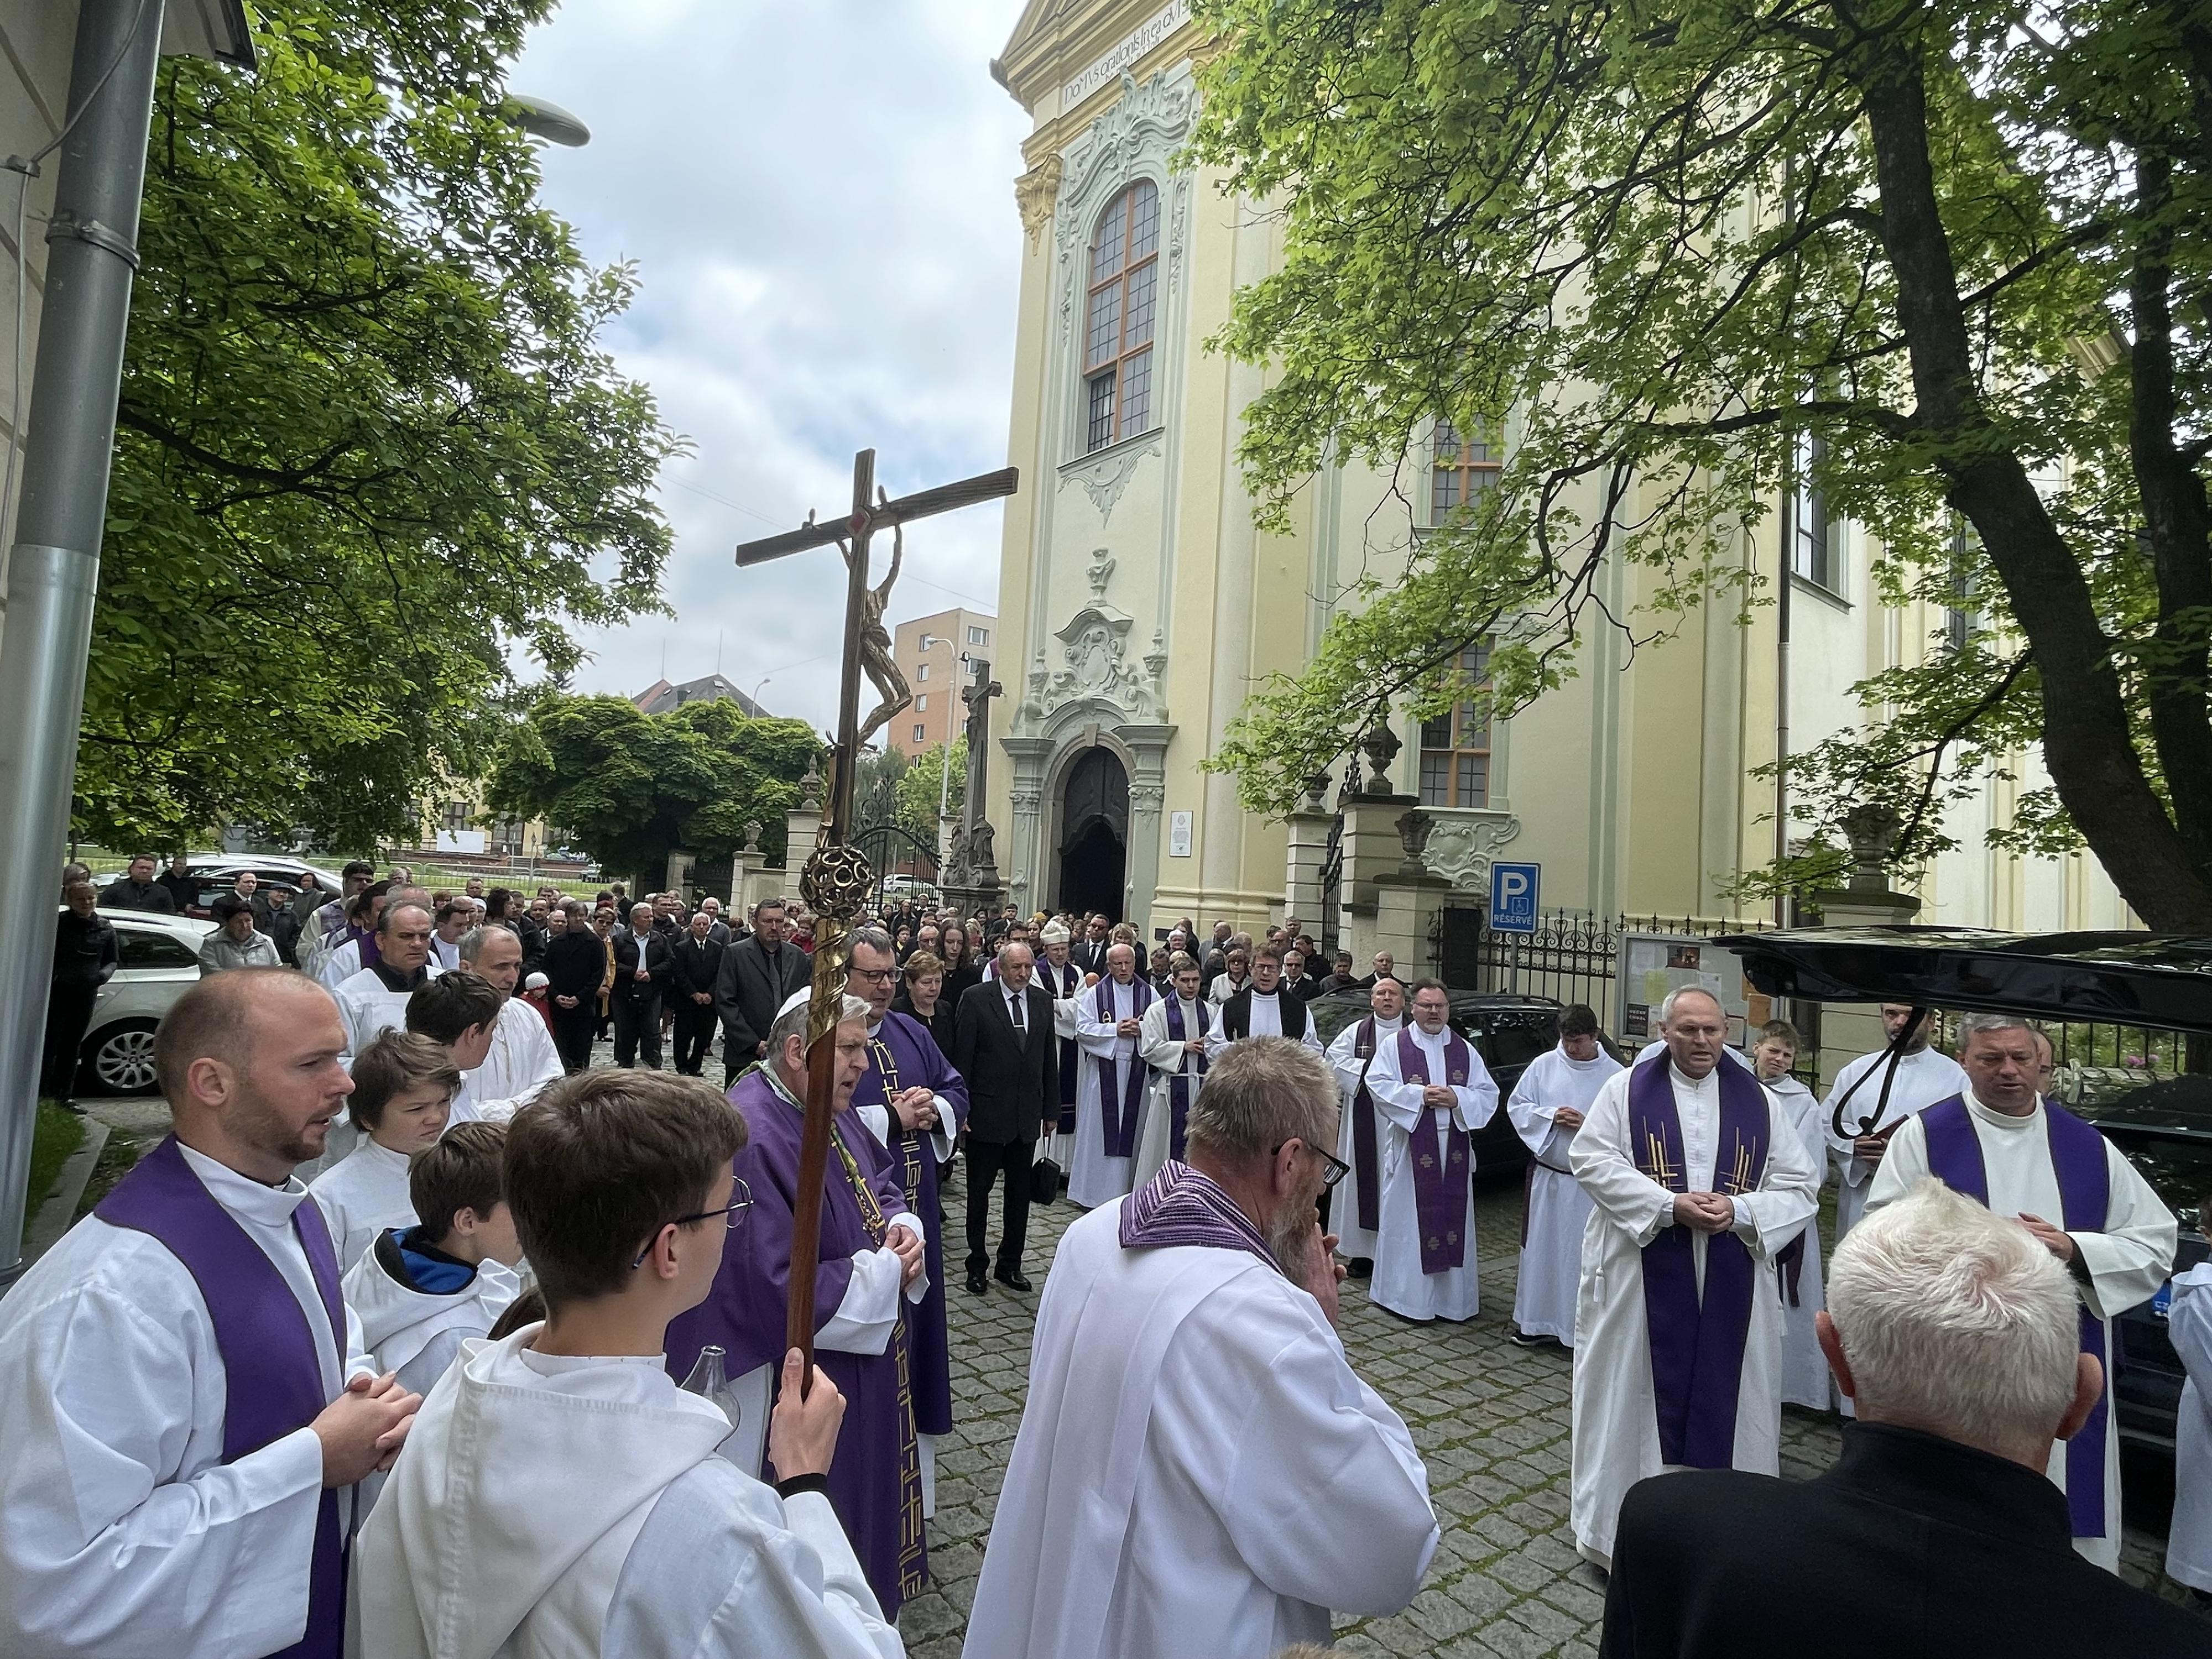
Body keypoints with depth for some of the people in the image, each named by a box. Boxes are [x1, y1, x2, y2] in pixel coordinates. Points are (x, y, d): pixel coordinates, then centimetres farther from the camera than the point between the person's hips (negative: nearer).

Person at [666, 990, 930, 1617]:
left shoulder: (829, 1110, 0)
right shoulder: (752, 1139, -31)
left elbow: (878, 1184, 15)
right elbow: (779, 1294, -33)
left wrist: (903, 1225, -8)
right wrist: (885, 1272, -21)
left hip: (860, 1358, 9)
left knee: (867, 1482, 27)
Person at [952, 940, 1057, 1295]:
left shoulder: (1043, 1000, 4)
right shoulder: (976, 999, -9)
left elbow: (1050, 1056, 9)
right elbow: (962, 1056, -8)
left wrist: (1051, 1106, 9)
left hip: (1027, 1114, 4)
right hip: (986, 1114, -4)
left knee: (1020, 1194, 14)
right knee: (979, 1193, 9)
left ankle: (1010, 1265, 28)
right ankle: (977, 1265, 23)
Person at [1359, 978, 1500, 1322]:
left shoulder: (1465, 1050, 10)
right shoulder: (1395, 1046, 1)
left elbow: (1488, 1095, 5)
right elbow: (1378, 1084, -10)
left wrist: (1457, 1098, -13)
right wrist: (1419, 1095, -18)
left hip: (1454, 1151, 3)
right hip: (1411, 1149, -3)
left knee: (1453, 1216, 7)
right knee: (1409, 1222, 1)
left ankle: (1454, 1293, 19)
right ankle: (1407, 1294, 12)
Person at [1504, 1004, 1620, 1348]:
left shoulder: (1615, 1075, -5)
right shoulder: (1543, 1066, 0)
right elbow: (1516, 1106, 3)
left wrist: (1587, 1124, -18)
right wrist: (1551, 1116, -13)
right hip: (1547, 1175, 2)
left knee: (1584, 1254, 4)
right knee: (1541, 1248, 11)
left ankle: (1580, 1325, 17)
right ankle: (1535, 1321, 24)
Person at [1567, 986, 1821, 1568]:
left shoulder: (1759, 1101, 5)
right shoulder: (1627, 1089, -2)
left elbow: (1800, 1187, 3)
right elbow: (1591, 1158, -9)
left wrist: (1739, 1210, -16)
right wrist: (1670, 1204, -18)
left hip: (1732, 1286, 2)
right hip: (1641, 1277, -2)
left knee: (1724, 1400, 10)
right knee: (1633, 1395, 8)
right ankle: (1621, 1523, 24)